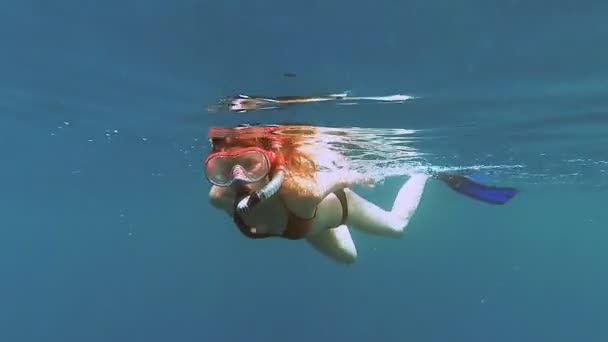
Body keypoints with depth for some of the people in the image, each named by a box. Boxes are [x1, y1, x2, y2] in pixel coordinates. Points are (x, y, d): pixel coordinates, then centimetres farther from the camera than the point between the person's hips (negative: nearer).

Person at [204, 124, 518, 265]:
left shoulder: (301, 191, -49)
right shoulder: (220, 198, -37)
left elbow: (344, 176, -28)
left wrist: (359, 177, -8)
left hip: (334, 203, -4)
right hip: (307, 223, 4)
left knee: (396, 225, 25)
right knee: (347, 257, 35)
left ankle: (427, 172, 44)